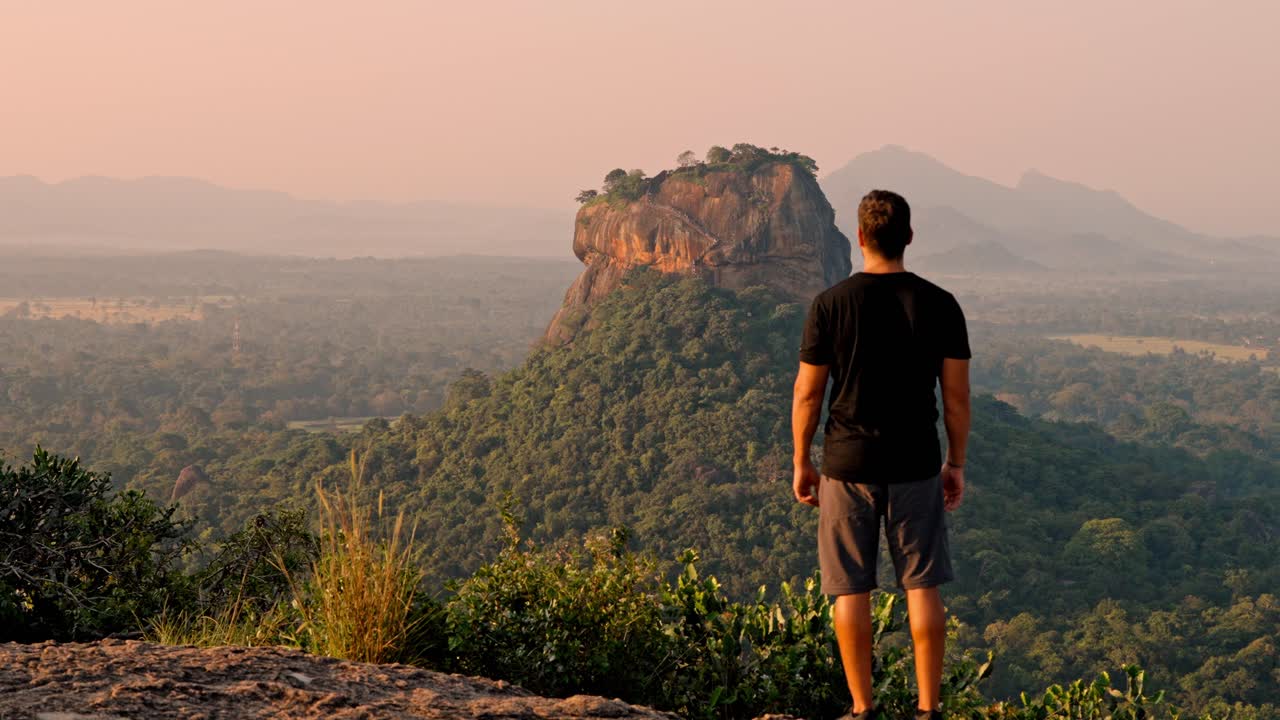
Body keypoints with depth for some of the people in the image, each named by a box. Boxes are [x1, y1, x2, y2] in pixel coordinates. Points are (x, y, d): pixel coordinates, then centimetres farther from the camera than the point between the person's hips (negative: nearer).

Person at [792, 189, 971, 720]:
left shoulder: (831, 304, -6)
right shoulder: (939, 305, -3)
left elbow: (807, 393, -3)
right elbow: (957, 396, 0)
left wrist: (801, 463, 8)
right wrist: (956, 463, 12)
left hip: (848, 464, -1)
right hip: (916, 464, 1)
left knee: (851, 588, 6)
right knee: (922, 585, 8)